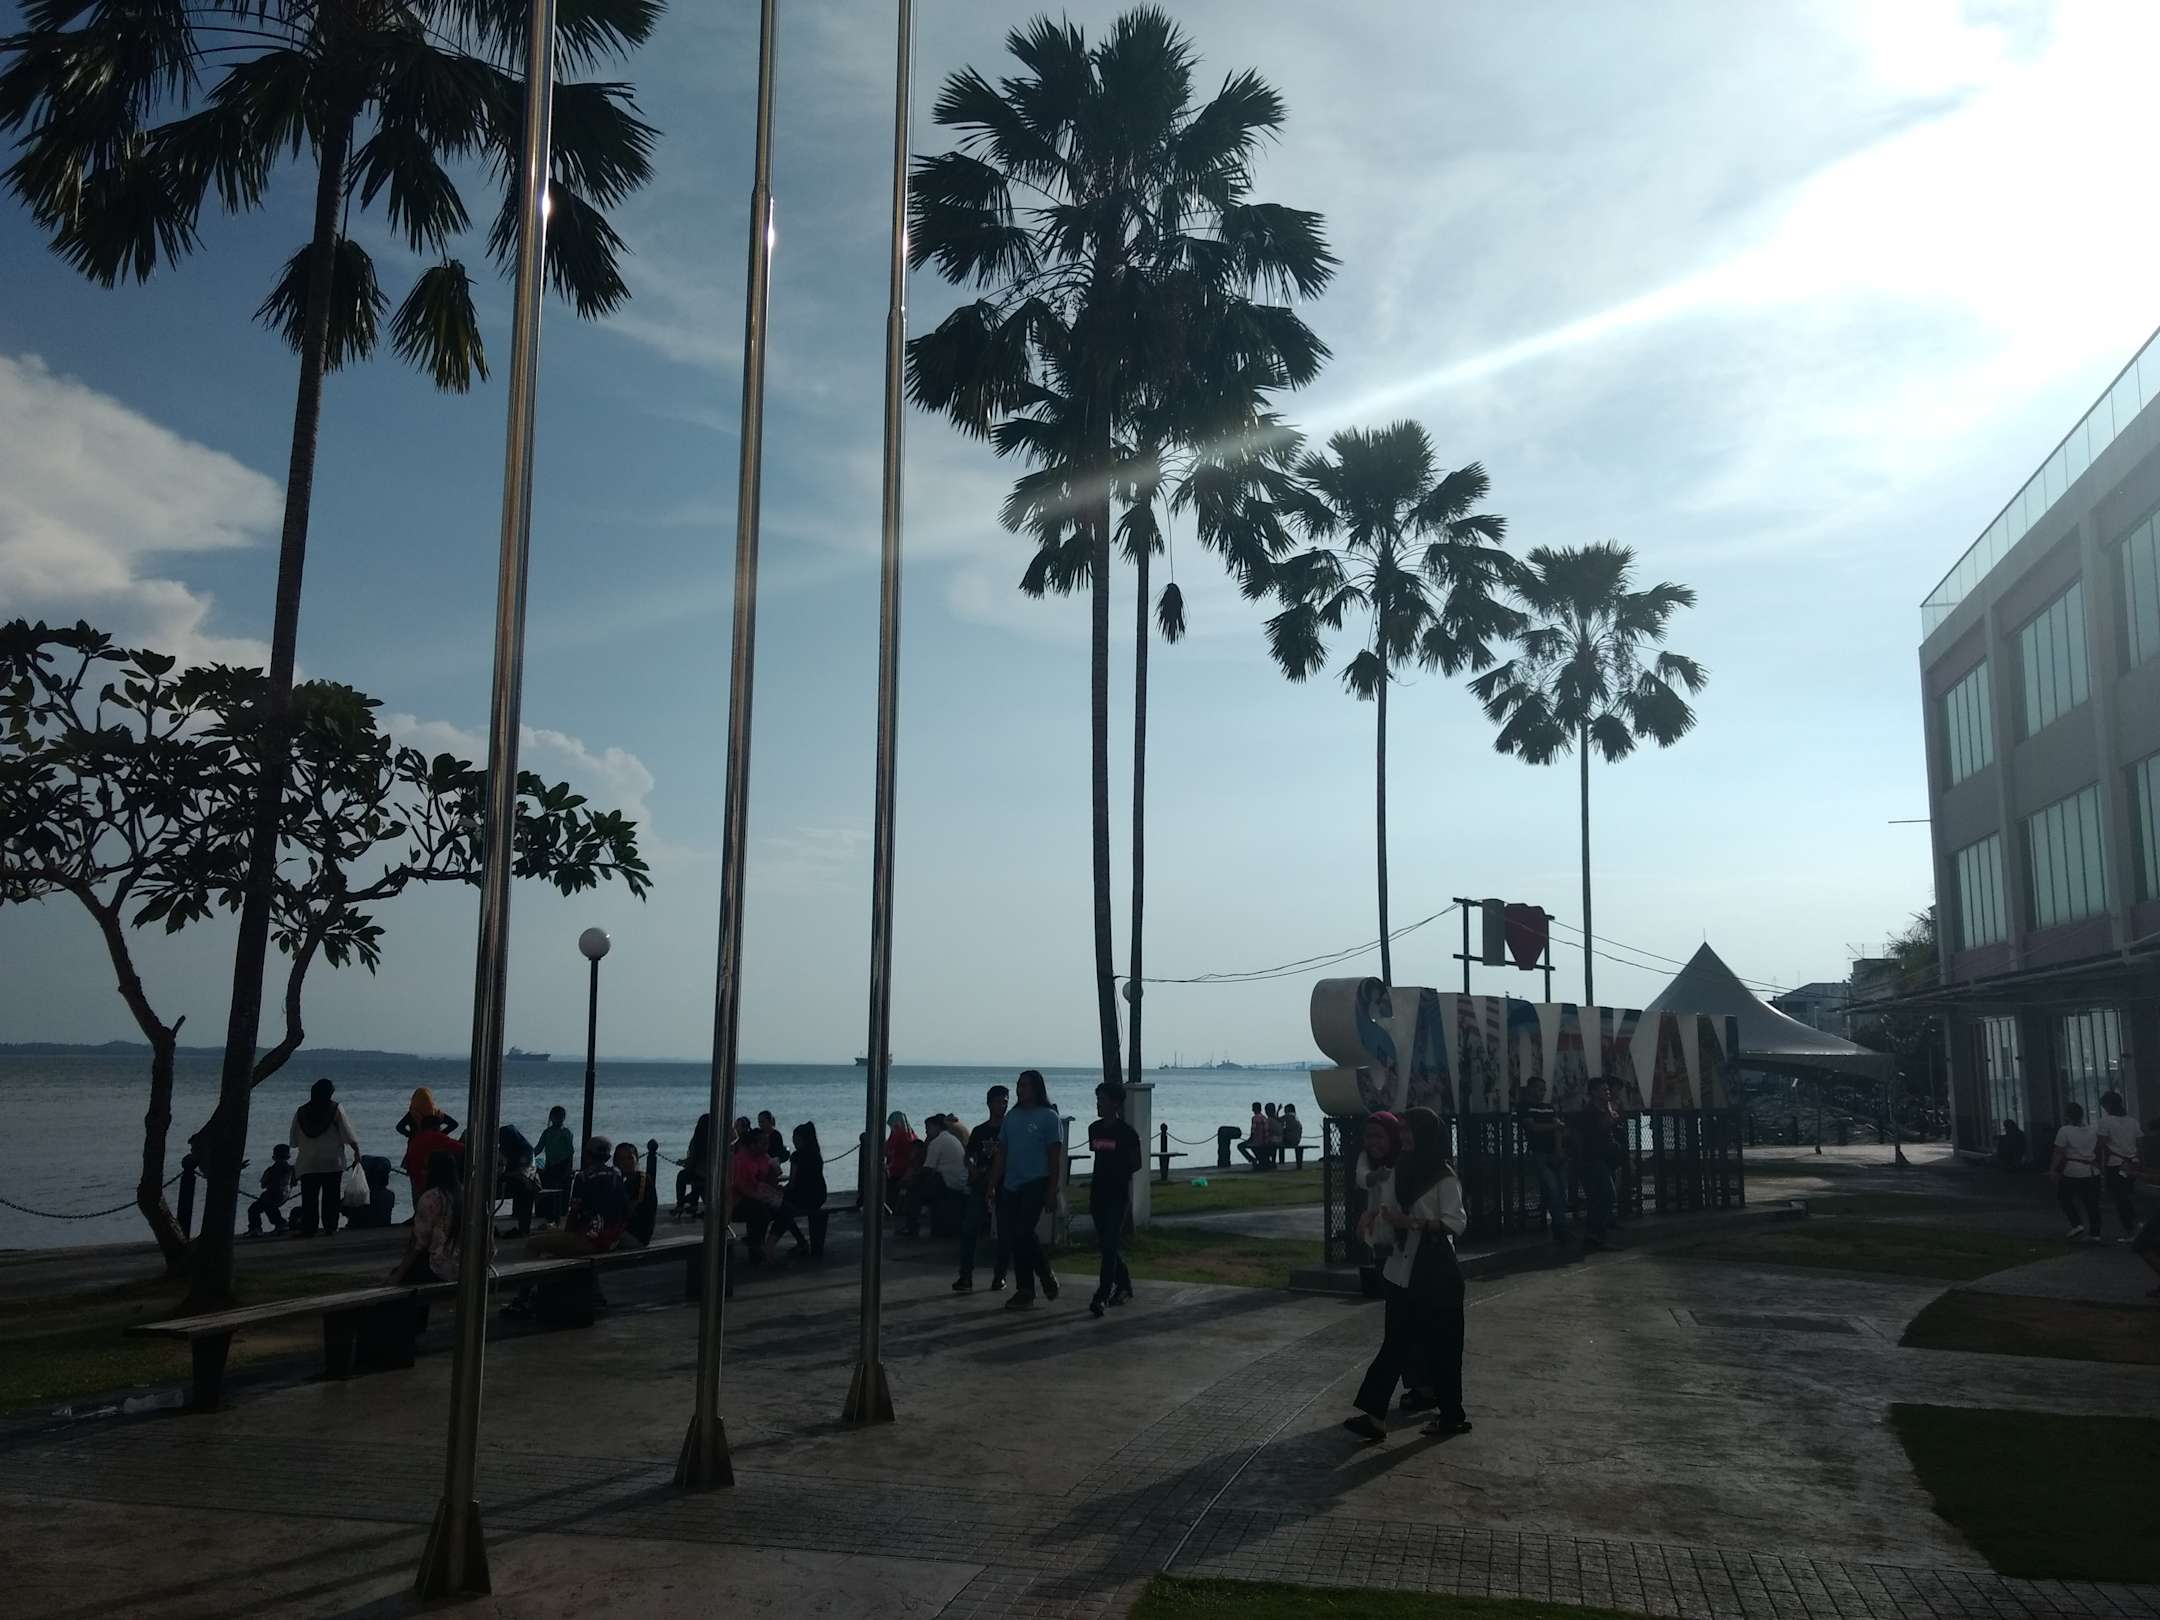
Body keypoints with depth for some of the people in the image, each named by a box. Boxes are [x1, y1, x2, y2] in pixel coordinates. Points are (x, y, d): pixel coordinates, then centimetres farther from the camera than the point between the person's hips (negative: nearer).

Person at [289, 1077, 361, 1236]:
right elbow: (348, 1135, -5)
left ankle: (309, 1228, 2)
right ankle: (330, 1228, 2)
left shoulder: (301, 1111, 5)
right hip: (332, 1162, -3)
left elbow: (294, 1140, 12)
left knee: (309, 1197, 5)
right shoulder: (335, 1109, -5)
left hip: (307, 1163, 3)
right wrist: (356, 1151, 5)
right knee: (330, 1196, 3)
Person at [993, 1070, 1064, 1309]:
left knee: (1023, 1232, -13)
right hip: (1011, 1185, 6)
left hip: (1036, 1183, -6)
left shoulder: (1049, 1117, -3)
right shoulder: (1012, 1117, 14)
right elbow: (1001, 1154, 16)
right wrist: (992, 1186, 10)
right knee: (1013, 1234, 4)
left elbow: (1054, 1157, -6)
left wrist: (1052, 1191, -11)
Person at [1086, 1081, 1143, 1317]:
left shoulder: (1126, 1132, -9)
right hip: (1098, 1193, 7)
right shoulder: (1094, 1129, 9)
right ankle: (1124, 1285, 28)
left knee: (1110, 1246, -11)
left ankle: (1101, 1297, -12)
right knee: (1105, 1244, 12)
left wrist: (1119, 1173, -16)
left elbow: (1137, 1164, -4)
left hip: (1117, 1194, -7)